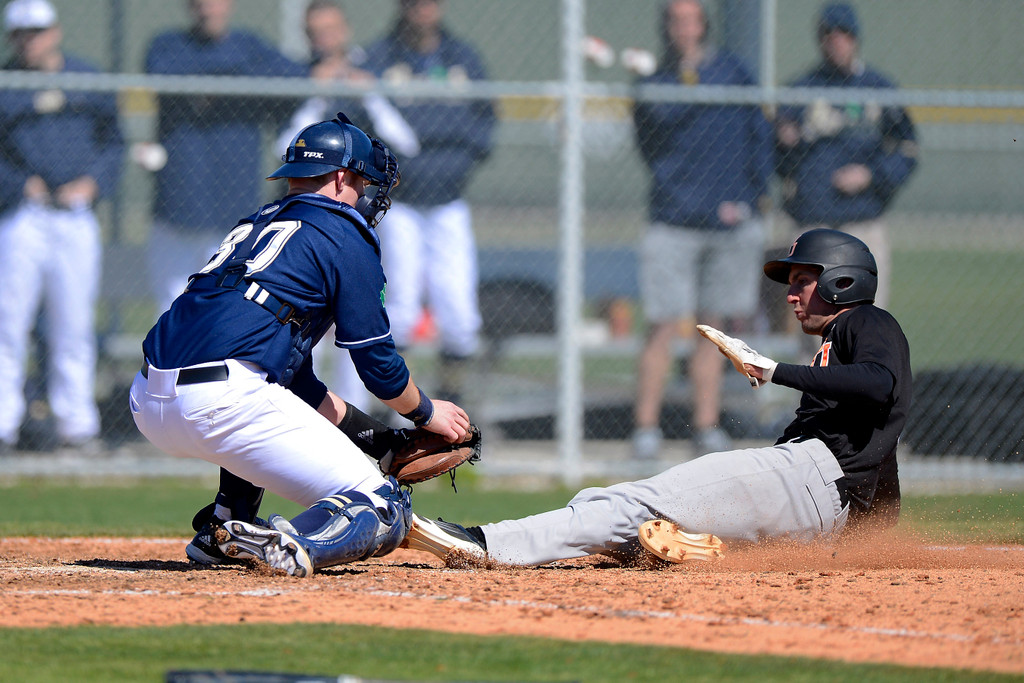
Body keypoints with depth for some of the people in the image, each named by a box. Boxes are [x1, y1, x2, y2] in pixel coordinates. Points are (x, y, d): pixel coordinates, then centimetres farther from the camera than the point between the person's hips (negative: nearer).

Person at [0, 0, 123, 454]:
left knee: (74, 323, 4)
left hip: (77, 216, 2)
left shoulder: (89, 81, 10)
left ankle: (77, 424, 10)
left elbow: (113, 142, 13)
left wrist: (92, 182, -2)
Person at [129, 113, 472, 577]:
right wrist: (426, 413, 28)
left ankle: (223, 530, 24)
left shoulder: (257, 225, 31)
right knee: (382, 511, -3)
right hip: (221, 404, -8)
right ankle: (289, 546, -32)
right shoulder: (346, 239, 7)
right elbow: (379, 364, 9)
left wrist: (374, 434, 33)